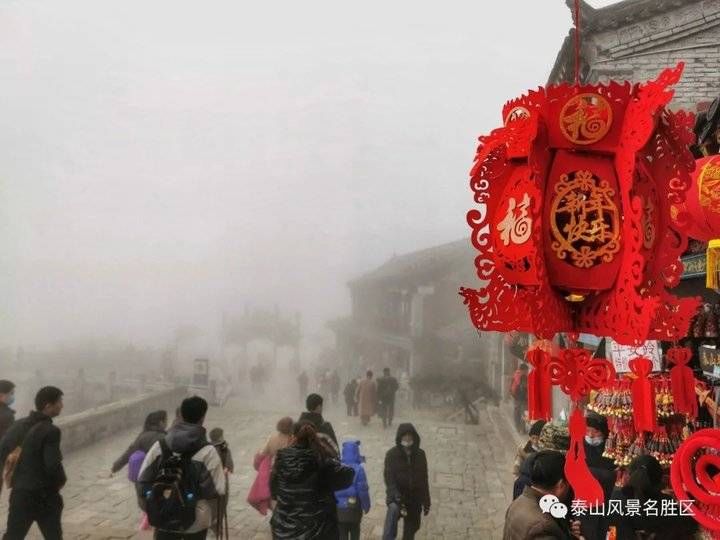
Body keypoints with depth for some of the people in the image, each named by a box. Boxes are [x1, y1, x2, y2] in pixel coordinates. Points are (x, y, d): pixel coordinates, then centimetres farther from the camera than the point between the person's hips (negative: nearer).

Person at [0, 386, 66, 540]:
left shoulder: (19, 425, 3)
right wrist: (61, 481, -2)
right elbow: (53, 465, -22)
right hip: (44, 494, -6)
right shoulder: (50, 431, -18)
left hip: (20, 492, 6)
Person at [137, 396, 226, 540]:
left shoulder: (160, 446, -3)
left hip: (163, 518, 3)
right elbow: (217, 489, -17)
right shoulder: (207, 451, -16)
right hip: (195, 520, -3)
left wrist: (149, 509, 14)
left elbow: (143, 481, 1)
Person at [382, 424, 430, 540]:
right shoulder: (392, 454, -11)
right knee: (394, 509, -35)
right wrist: (396, 497, -31)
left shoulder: (420, 454, -1)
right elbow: (389, 479, -17)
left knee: (410, 530, 10)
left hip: (415, 499, 3)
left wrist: (426, 502, 9)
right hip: (397, 496, -3)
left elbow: (424, 480, 7)